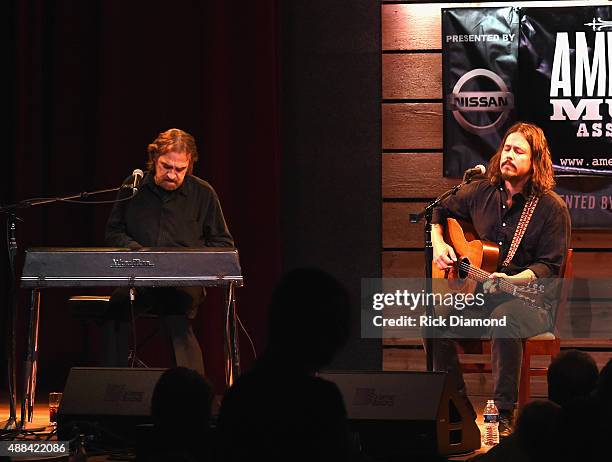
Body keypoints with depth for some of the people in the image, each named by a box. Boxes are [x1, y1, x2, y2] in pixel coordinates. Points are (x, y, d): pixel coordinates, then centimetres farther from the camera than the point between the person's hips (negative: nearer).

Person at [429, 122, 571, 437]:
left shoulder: (551, 208, -8)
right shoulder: (480, 192, 7)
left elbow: (549, 268, -11)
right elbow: (439, 212, 24)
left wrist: (512, 280, -27)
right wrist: (438, 244, 6)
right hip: (478, 293, 5)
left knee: (504, 319, -39)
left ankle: (505, 415, -29)